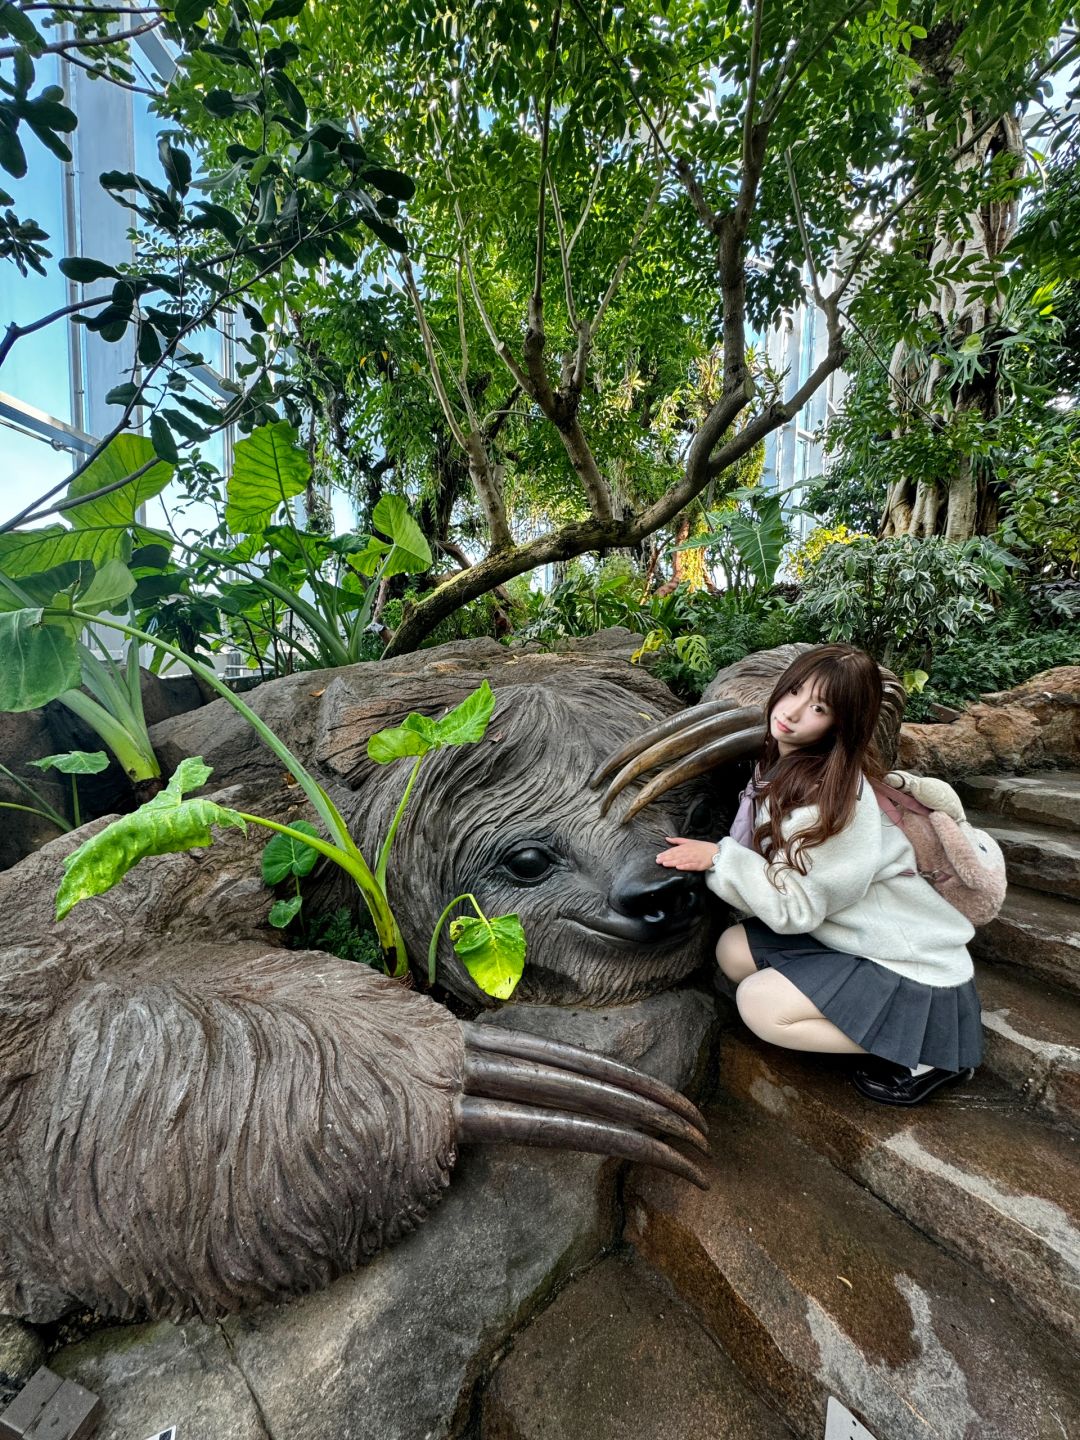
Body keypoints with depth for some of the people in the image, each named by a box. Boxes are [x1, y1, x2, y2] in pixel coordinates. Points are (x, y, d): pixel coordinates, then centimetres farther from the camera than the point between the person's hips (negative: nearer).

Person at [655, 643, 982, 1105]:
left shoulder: (835, 795, -28)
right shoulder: (782, 764, -3)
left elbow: (796, 906, -25)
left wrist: (719, 857, -25)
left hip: (915, 968, -8)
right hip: (849, 935, 8)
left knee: (759, 1004, -16)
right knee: (734, 950, -5)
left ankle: (926, 1050, 0)